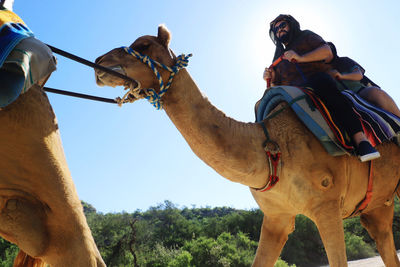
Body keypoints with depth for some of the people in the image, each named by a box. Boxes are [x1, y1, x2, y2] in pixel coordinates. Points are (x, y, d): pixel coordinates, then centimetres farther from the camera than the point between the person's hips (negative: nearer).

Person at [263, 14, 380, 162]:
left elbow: (328, 52, 4)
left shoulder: (306, 36, 23)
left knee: (322, 82, -40)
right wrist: (271, 79, 7)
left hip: (318, 78, -4)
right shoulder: (279, 58, 33)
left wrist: (301, 58, -6)